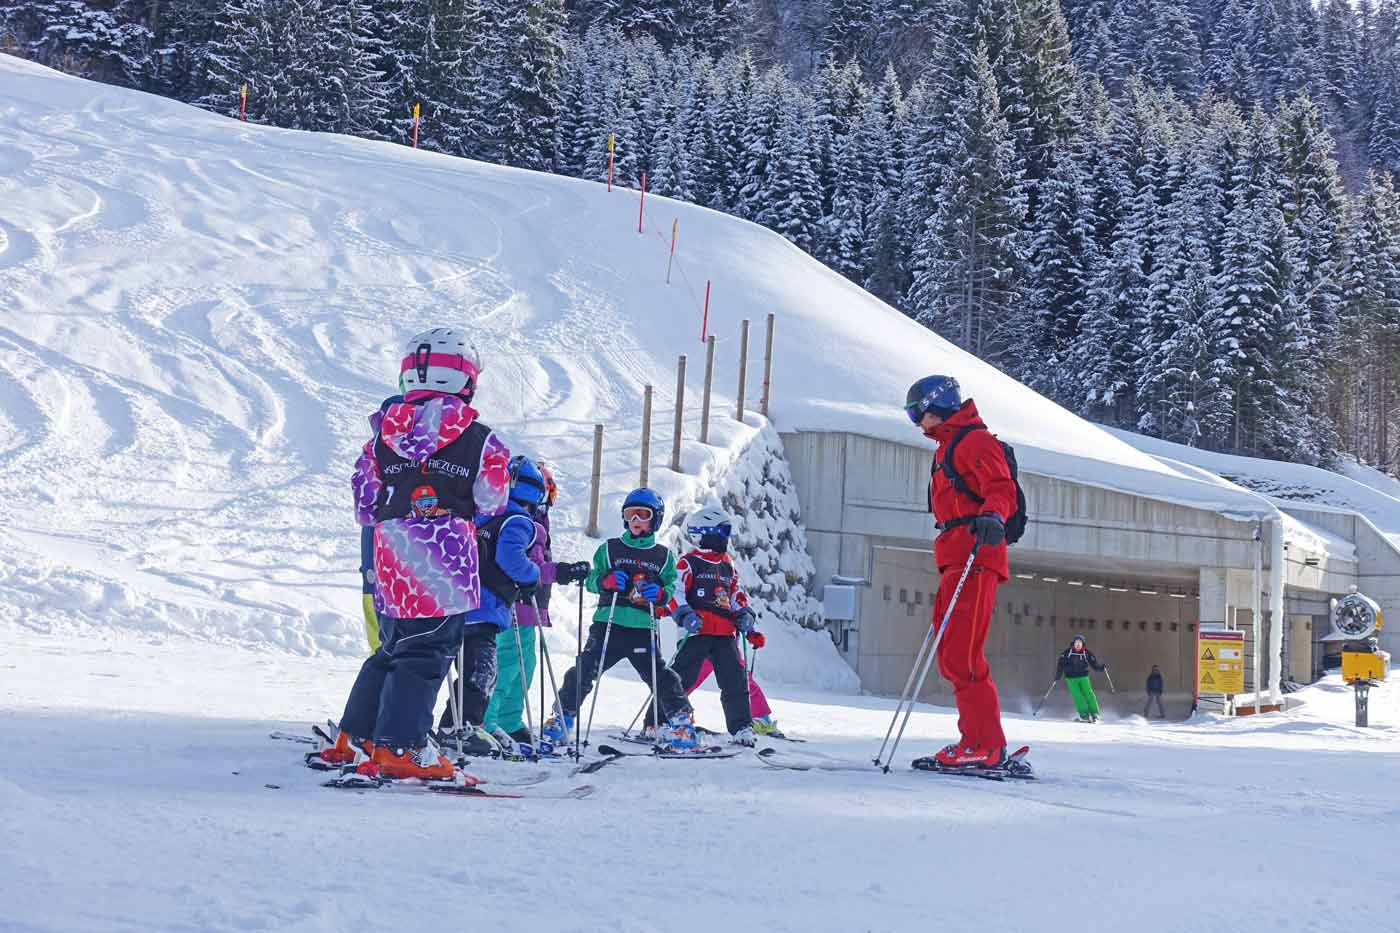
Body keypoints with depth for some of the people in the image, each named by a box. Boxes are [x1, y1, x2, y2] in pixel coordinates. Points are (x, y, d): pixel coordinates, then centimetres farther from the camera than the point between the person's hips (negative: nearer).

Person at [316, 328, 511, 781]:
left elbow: (364, 506, 11)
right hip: (446, 567, -5)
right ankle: (398, 747, -7)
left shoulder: (382, 439, 8)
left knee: (393, 648, 19)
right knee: (425, 655, -2)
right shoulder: (480, 441, -2)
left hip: (391, 564, 5)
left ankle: (354, 737, 22)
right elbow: (492, 506, 5)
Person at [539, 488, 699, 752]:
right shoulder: (609, 549, 11)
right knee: (584, 671, -6)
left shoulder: (663, 556, 14)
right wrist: (607, 581, -12)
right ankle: (562, 719, 4)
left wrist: (660, 594, -9)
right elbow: (591, 580, 9)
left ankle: (680, 723, 6)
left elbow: (671, 587, 13)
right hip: (608, 624, 0)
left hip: (643, 630, 0)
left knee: (661, 677, -6)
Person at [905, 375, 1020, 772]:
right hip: (955, 561, 11)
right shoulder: (949, 447, 26)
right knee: (950, 656, 9)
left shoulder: (976, 440, -6)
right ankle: (977, 739, 12)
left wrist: (992, 515, -39)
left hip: (975, 558, -11)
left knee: (962, 654, -15)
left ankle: (986, 746, -15)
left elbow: (1002, 488, -19)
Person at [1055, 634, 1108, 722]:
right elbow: (1061, 664, -2)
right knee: (1077, 696, -11)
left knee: (1088, 694, -11)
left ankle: (1094, 714, -4)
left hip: (1083, 677, 0)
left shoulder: (1087, 653, -3)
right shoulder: (1067, 653, -5)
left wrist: (1102, 667, -18)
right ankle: (1084, 715, -7)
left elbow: (1095, 665, 1)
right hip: (1071, 678, 0)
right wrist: (1058, 675, -10)